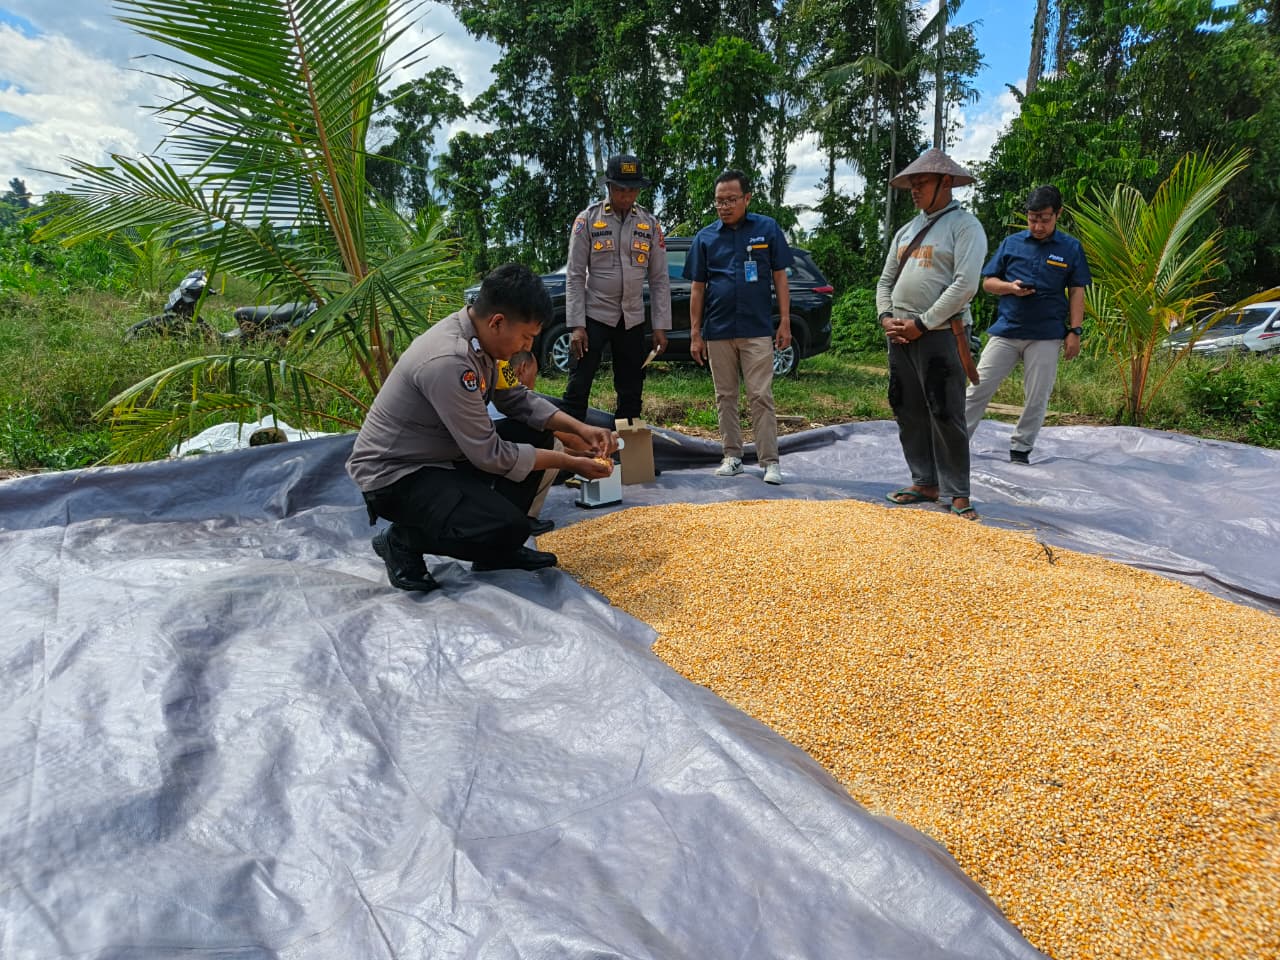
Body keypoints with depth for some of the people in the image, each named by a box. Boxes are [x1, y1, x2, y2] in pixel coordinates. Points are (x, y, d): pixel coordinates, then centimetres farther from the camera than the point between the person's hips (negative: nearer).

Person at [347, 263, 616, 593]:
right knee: (510, 528, -26)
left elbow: (516, 399, 10)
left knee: (535, 435, 5)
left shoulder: (478, 335, -3)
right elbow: (491, 455, -25)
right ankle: (403, 540, -1)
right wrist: (570, 462, -16)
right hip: (394, 476, -10)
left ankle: (499, 549, 9)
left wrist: (581, 429, -2)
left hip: (440, 454, 10)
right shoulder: (449, 361, -30)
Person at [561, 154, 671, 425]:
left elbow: (659, 279, 5)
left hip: (633, 319, 3)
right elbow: (574, 276, -6)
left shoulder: (649, 223, 5)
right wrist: (576, 325, -13)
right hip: (594, 315, -3)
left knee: (631, 391, 9)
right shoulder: (587, 219, -4)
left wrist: (661, 326, -1)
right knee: (578, 388, -6)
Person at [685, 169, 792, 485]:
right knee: (725, 397, 9)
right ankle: (732, 456, 19)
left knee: (761, 396, -3)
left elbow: (780, 278, 4)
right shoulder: (705, 237, 6)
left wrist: (785, 322, -2)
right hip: (717, 331, 3)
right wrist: (695, 335, 3)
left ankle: (770, 461, 1)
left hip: (757, 329, -2)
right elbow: (697, 288, 7)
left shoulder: (767, 229, 2)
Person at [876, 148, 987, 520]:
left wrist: (921, 324, -16)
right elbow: (886, 280, 20)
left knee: (946, 416, -6)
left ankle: (957, 493, 3)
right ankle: (925, 483, 21)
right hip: (899, 335, 7)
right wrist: (886, 317, 1)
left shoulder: (964, 225, -4)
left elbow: (965, 286, -15)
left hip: (940, 335, -7)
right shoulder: (906, 231, 18)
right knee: (908, 413, 10)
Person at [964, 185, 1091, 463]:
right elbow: (988, 281, 10)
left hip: (1046, 336, 0)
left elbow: (1077, 292, 5)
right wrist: (1010, 287, -11)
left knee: (1036, 398, 3)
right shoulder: (1011, 243, 7)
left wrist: (1075, 331, -3)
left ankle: (1020, 450, 15)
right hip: (1005, 330, 1)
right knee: (979, 388, -3)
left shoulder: (1071, 248, 5)